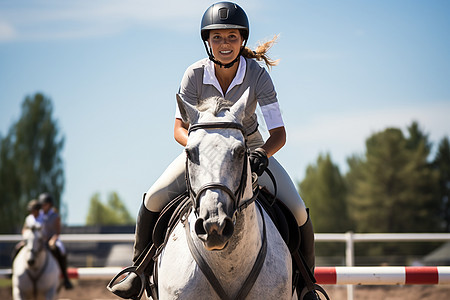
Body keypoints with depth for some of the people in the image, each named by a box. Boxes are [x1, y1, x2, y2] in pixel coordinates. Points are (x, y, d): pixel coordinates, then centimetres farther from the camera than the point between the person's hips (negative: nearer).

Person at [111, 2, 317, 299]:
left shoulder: (258, 75, -24)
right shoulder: (195, 74, -20)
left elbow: (279, 133, -25)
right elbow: (180, 127, -16)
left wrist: (262, 153, -46)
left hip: (250, 148, -1)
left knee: (297, 210, -17)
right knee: (155, 198, -18)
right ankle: (139, 271, 5)